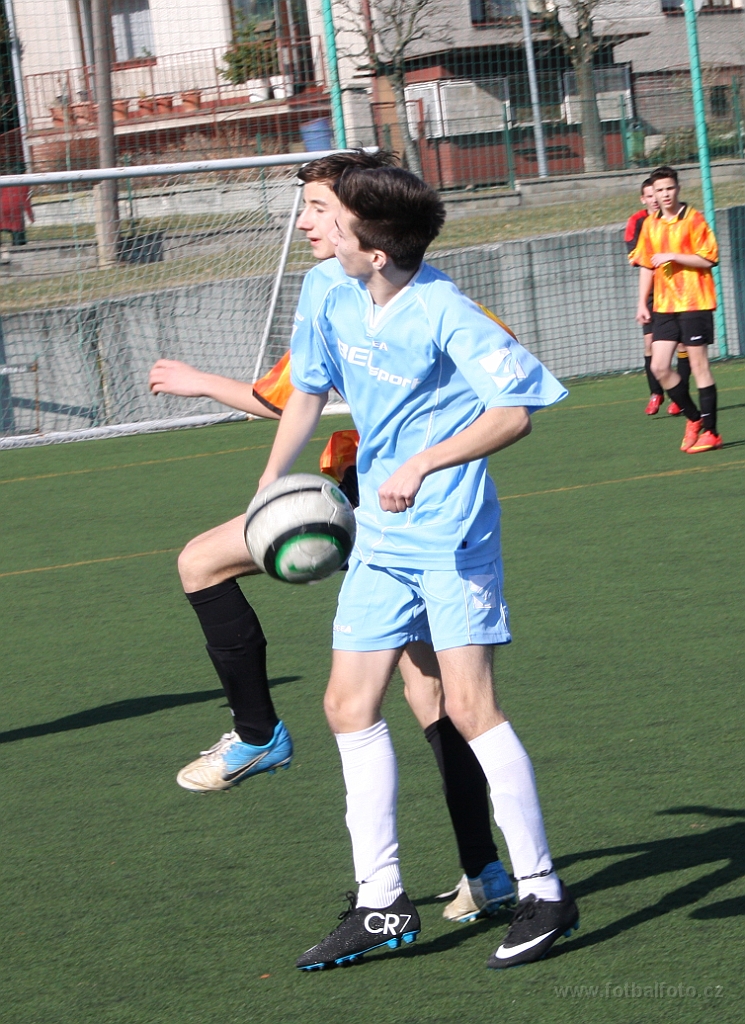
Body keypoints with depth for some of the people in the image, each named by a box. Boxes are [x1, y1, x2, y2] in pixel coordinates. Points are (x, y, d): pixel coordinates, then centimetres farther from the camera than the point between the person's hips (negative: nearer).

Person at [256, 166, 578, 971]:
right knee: (350, 705, 5)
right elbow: (308, 390, 19)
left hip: (451, 538, -8)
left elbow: (515, 413, -23)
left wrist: (425, 464, -32)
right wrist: (269, 487, 18)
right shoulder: (333, 300, 2)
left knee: (468, 705, -13)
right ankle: (381, 903, 13)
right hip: (378, 539, 8)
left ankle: (543, 894, -3)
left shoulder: (444, 314, -19)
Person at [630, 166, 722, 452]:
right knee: (659, 367, -1)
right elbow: (646, 266, 17)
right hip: (664, 306, 6)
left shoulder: (693, 219, -6)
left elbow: (708, 259, -11)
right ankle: (694, 418, 16)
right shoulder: (650, 225, 11)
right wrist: (642, 303, 11)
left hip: (694, 303, -6)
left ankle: (710, 432, 3)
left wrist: (673, 256, -18)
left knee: (699, 366, -4)